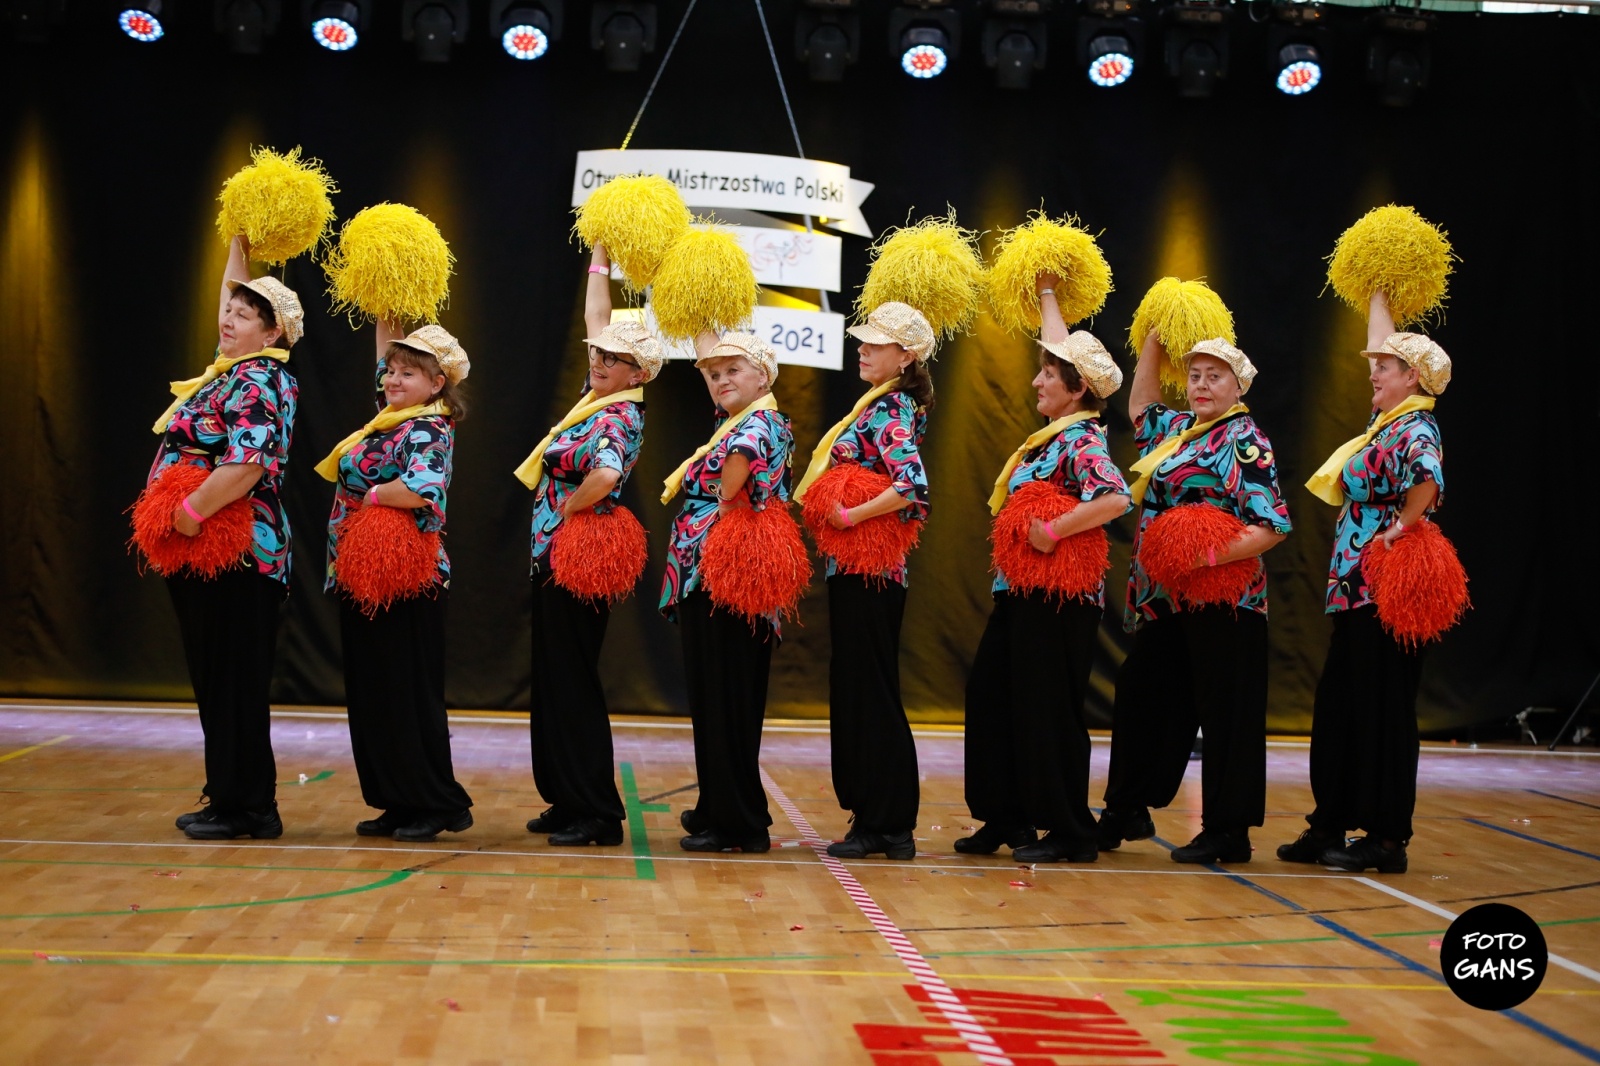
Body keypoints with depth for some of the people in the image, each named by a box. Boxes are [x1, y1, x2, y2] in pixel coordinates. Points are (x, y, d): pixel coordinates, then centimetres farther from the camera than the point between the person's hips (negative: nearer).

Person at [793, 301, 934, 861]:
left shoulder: (889, 413, -13)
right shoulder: (881, 407, 16)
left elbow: (911, 483, -28)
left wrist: (851, 515, -22)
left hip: (869, 569, -10)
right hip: (856, 567, 10)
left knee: (869, 692, -5)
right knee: (857, 691, 12)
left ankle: (885, 826, 2)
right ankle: (876, 820, 17)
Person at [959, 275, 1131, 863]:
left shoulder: (1082, 440, -13)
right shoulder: (1055, 431, 12)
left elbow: (1115, 498, -31)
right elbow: (1062, 354, 26)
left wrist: (1052, 531, -26)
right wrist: (1046, 294, 34)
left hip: (1059, 594, -10)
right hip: (1022, 589, 10)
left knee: (1048, 710, -5)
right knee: (991, 695, 11)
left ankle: (1070, 832, 5)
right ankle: (1006, 818, 19)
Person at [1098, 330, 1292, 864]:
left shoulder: (1244, 440, -9)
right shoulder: (1177, 428, 14)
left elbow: (1272, 524, -15)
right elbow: (1140, 404, 34)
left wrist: (1211, 557, -27)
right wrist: (1154, 338, 27)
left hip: (1221, 600, -8)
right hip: (1167, 598, 8)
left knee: (1223, 711, -2)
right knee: (1140, 696, 13)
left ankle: (1228, 832, 6)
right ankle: (1127, 813, 26)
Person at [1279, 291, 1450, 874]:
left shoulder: (1415, 429, -11)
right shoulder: (1387, 420, 15)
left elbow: (1428, 476, -34)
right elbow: (1383, 347, 29)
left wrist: (1400, 527, -22)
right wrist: (1377, 294, 37)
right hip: (1359, 590, 9)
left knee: (1380, 708, -5)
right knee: (1340, 704, 11)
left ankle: (1387, 839, 1)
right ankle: (1330, 827, 17)